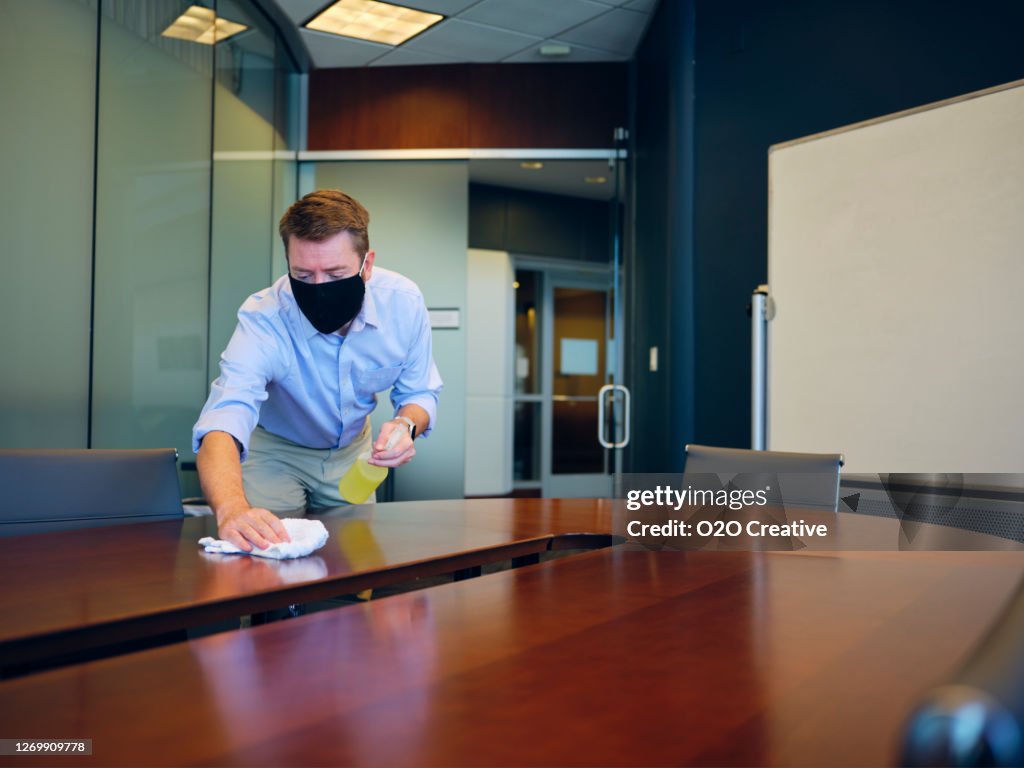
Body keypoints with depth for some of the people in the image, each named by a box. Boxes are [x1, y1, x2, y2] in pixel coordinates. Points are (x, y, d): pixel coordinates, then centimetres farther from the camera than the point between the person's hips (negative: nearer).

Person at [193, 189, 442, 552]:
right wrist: (231, 508, -70)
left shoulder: (403, 301, -25)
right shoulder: (262, 318, -35)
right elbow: (224, 420, -50)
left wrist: (406, 424, -32)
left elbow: (419, 392, -8)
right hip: (274, 451, -3)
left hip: (352, 450, 3)